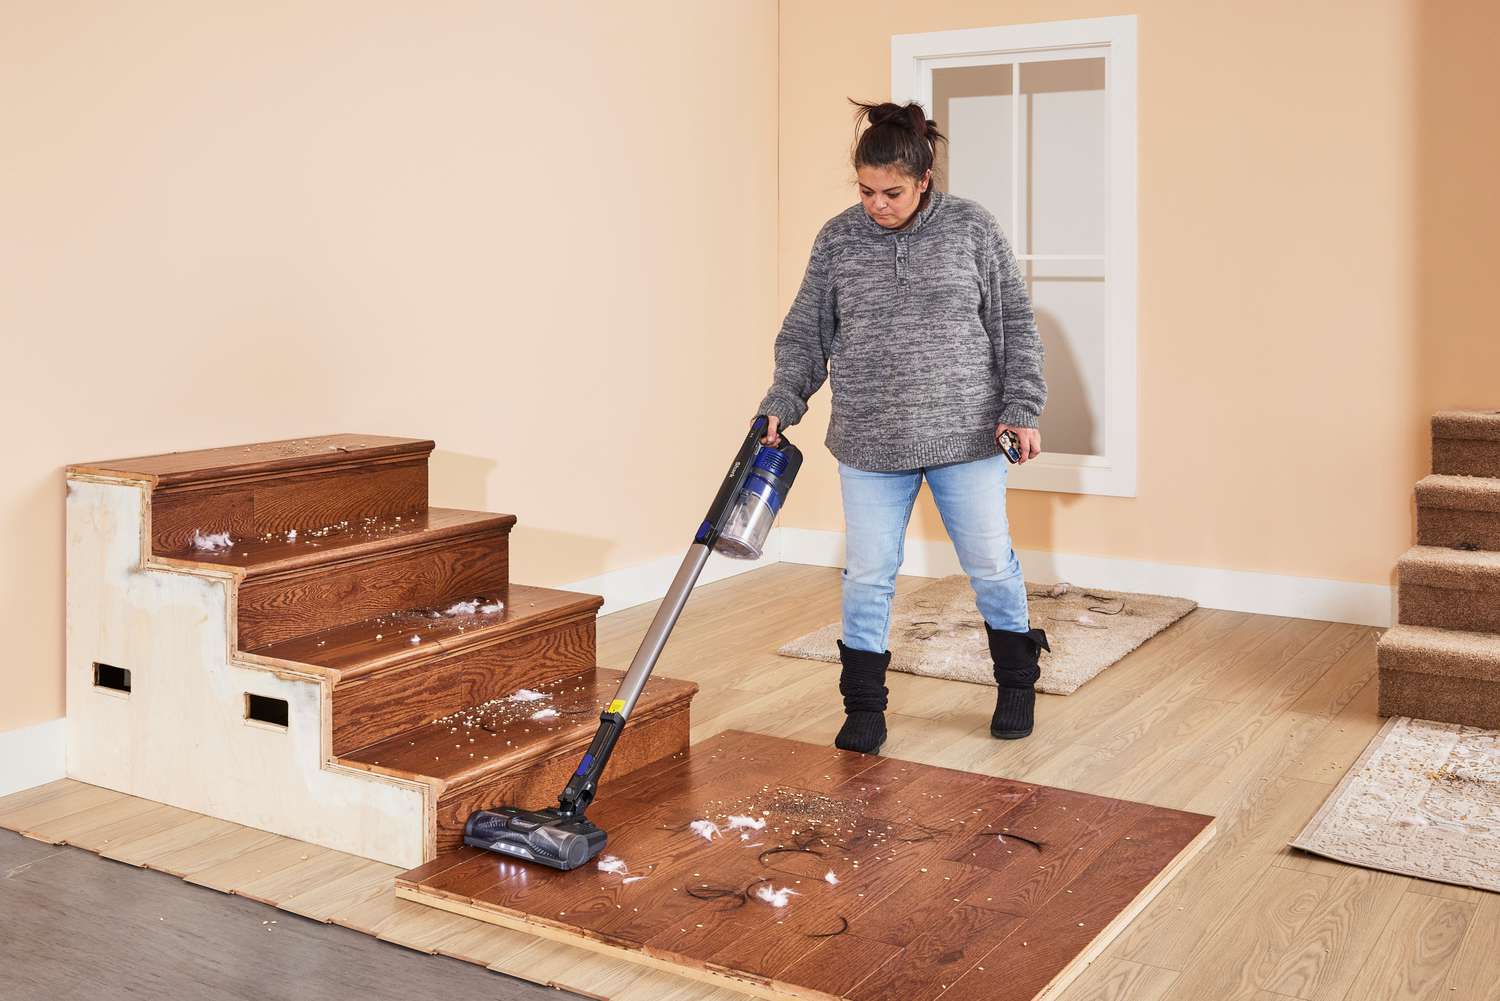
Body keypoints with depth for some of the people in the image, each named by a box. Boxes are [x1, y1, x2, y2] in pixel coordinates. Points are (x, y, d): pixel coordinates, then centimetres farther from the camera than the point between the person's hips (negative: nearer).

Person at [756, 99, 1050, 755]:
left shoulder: (972, 228, -2)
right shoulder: (837, 240, 1)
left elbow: (1015, 324, 3)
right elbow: (805, 336, 6)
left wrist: (1021, 408, -4)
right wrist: (780, 405, -7)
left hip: (966, 434, -1)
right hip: (869, 444, 1)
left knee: (991, 564, 9)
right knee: (868, 576, 3)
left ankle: (1017, 683, 31)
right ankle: (864, 708, 18)